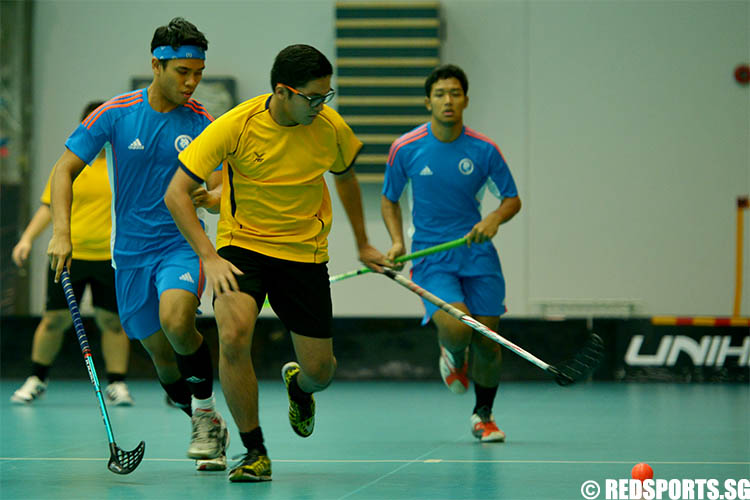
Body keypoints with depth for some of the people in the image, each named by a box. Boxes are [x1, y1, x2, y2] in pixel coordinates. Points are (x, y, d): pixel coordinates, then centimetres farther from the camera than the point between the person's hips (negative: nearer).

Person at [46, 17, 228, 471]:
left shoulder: (202, 123, -2)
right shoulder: (116, 114, -6)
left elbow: (220, 189, 1)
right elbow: (65, 170, -2)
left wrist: (212, 197, -24)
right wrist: (62, 233, -15)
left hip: (182, 244, -1)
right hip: (131, 251, 1)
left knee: (176, 320, -30)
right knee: (162, 356, 4)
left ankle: (206, 407, -7)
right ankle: (210, 429, 28)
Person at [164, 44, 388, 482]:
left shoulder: (331, 127, -10)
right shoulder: (236, 126, -20)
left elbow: (346, 177, 13)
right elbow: (176, 194, -17)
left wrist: (363, 244, 20)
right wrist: (209, 257, -26)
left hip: (306, 252, 2)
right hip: (241, 246, -2)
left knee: (320, 371, 1)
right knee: (233, 336, -29)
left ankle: (298, 386, 42)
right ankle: (255, 453, -11)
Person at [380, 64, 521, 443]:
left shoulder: (484, 150, -4)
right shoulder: (406, 149, -5)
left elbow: (512, 199, 6)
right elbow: (389, 199, 9)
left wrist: (495, 219, -15)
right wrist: (397, 241, -6)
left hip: (477, 253, 2)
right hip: (431, 255, -2)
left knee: (487, 341, 2)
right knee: (455, 329, -24)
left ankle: (483, 415, 28)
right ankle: (453, 355, 15)